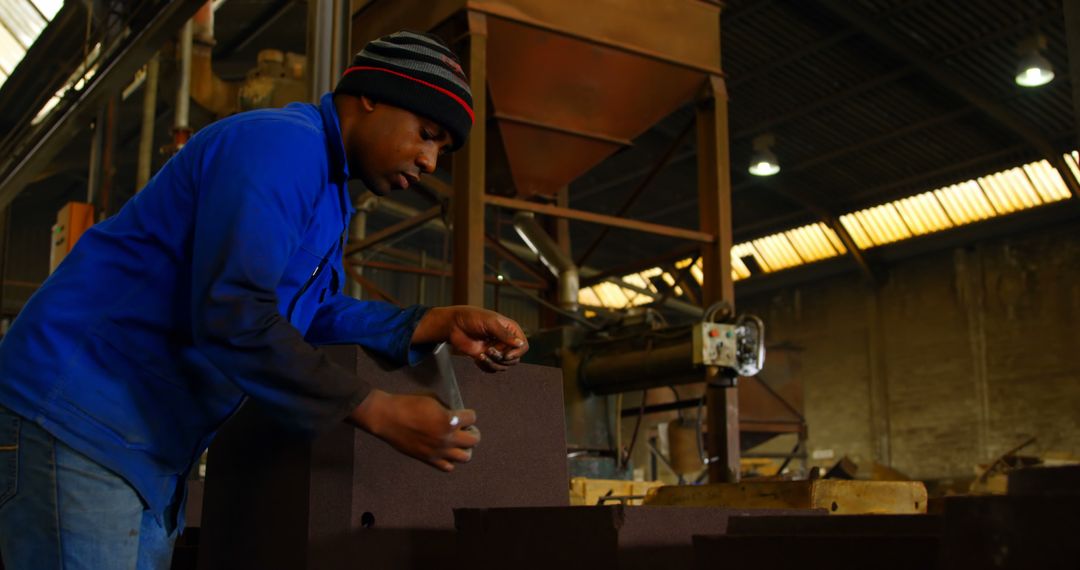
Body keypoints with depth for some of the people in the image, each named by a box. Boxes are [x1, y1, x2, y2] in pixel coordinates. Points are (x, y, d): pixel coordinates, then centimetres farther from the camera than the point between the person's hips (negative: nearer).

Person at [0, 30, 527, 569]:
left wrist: (435, 324, 2)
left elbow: (312, 313, 14)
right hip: (75, 414, -10)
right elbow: (231, 316, -28)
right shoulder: (281, 145, -18)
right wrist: (380, 413, -25)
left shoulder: (325, 185, 16)